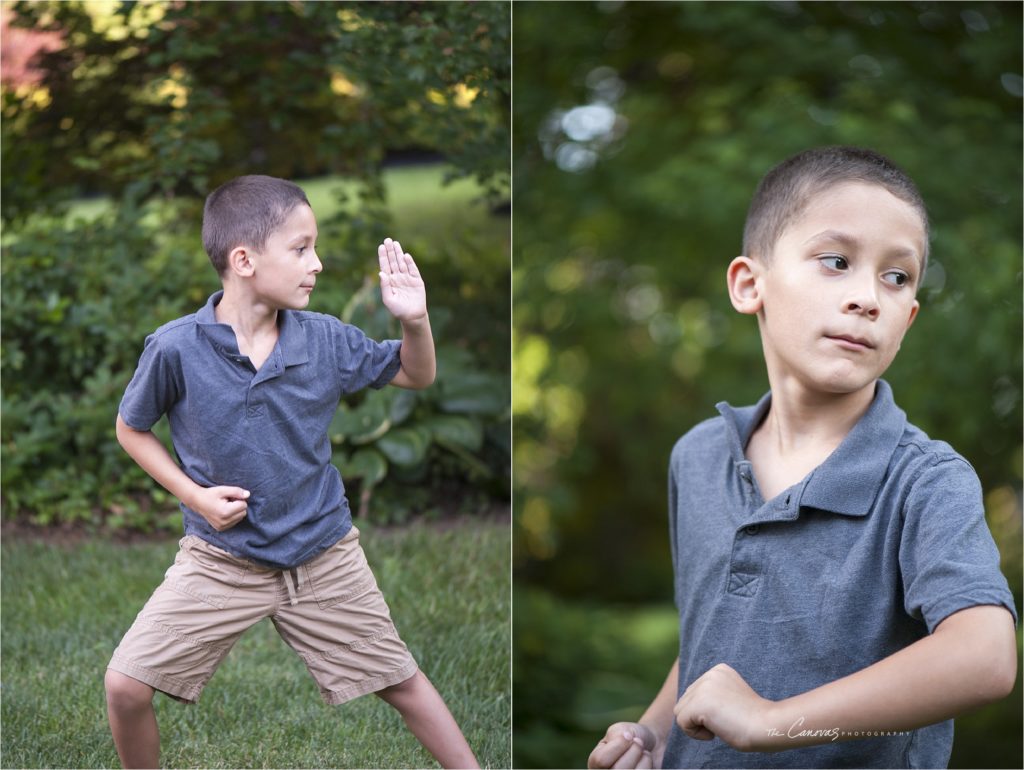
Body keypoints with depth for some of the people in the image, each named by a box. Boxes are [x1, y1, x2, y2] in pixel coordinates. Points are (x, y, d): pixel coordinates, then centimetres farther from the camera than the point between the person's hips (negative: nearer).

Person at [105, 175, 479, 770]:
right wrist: (193, 495, -11)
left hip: (325, 556, 2)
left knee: (400, 680, 10)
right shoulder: (175, 349, -16)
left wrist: (415, 319, -15)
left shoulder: (327, 340, -9)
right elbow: (132, 429, 1)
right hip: (222, 558, -2)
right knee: (126, 685, -9)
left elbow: (416, 376, 6)